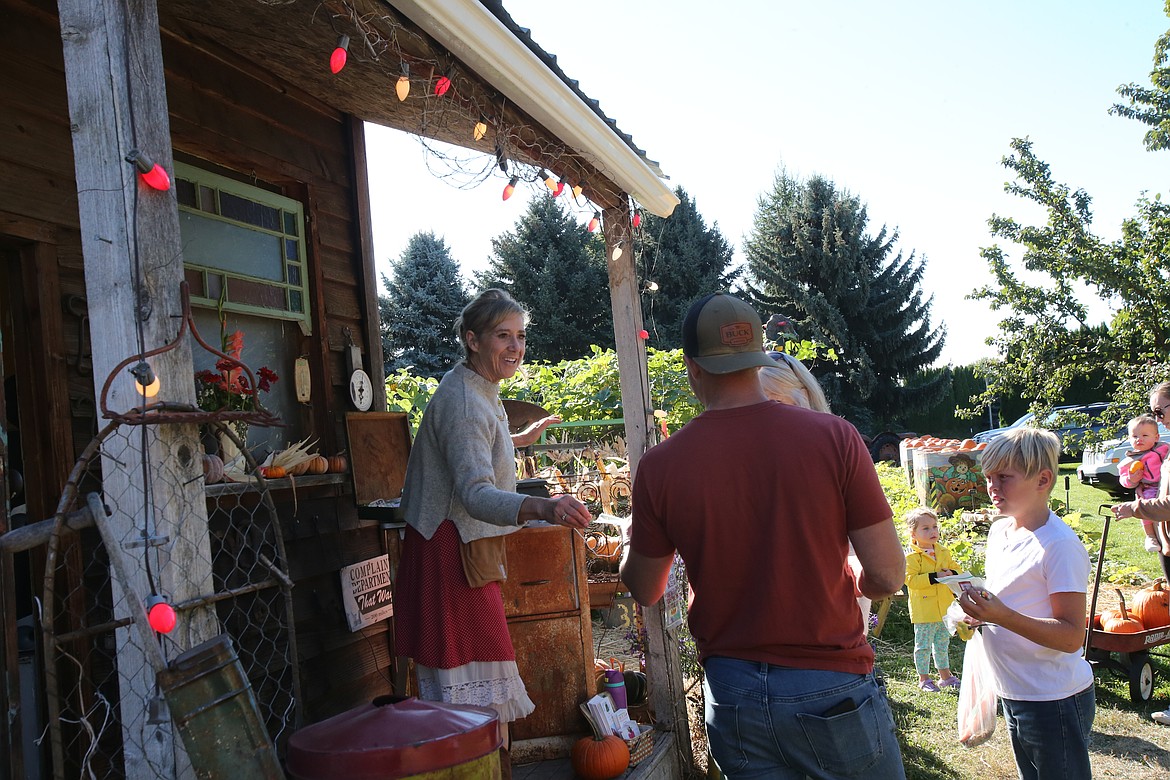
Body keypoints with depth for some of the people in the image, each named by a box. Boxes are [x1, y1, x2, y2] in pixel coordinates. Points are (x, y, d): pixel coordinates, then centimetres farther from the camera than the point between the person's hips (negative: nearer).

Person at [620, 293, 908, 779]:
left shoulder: (660, 467, -8)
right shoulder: (833, 437, -12)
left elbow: (646, 591, 5)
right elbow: (887, 575, -10)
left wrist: (631, 541, 27)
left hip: (732, 696, 1)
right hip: (832, 687, -1)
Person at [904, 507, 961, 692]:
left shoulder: (944, 552, 7)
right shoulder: (911, 557, -14)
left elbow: (955, 569, 15)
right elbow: (910, 580, -21)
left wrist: (951, 574, -8)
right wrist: (934, 577, -25)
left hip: (945, 608, 6)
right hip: (924, 611, -6)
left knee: (943, 644, 20)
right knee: (923, 645, 4)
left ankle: (945, 675, 33)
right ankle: (923, 678, 17)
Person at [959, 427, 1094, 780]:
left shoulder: (1060, 545, -20)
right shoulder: (999, 530, 6)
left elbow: (1072, 636, -22)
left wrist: (1002, 616, -33)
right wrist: (980, 613, 1)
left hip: (1054, 701, -8)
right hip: (1014, 694, 8)